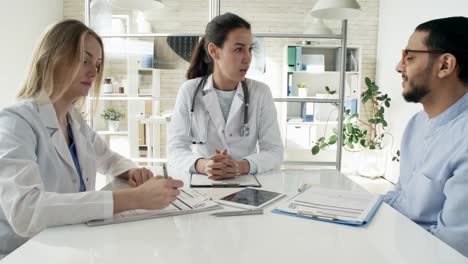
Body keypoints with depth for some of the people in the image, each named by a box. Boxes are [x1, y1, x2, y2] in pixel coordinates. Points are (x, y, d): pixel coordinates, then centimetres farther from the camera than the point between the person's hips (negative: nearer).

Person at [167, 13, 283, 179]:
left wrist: (241, 166, -25)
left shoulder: (261, 92, -1)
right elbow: (175, 148, -5)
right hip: (202, 182, 1)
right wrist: (202, 165, -26)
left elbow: (274, 150, -6)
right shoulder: (189, 91, -1)